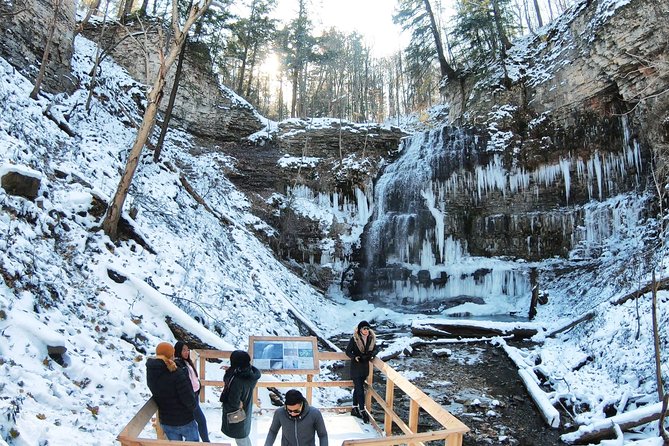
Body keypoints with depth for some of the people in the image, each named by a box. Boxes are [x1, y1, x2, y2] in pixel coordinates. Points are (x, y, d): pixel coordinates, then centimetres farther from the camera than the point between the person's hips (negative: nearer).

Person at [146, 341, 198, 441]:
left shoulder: (151, 372, -10)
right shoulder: (177, 374, -30)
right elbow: (188, 399, -26)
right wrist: (193, 407, -3)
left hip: (165, 421, 6)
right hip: (184, 420, -6)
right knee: (192, 442, 18)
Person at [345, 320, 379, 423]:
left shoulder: (371, 338, -4)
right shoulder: (354, 339, -17)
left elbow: (376, 348, 8)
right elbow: (348, 351, -10)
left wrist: (372, 355, -13)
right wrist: (355, 357, -27)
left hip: (365, 367, 5)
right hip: (356, 367, -5)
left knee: (357, 388, 18)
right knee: (360, 390, -4)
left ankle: (355, 409, 31)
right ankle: (362, 411, 4)